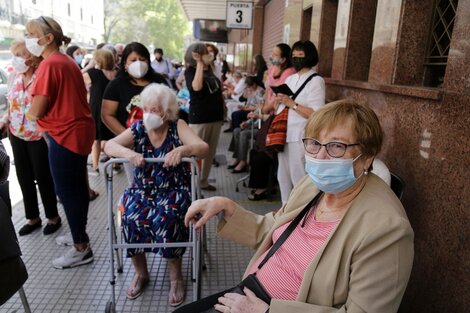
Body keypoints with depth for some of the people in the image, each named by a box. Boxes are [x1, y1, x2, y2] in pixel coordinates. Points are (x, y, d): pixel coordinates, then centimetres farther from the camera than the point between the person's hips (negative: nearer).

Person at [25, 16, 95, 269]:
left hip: (64, 135, -9)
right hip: (78, 130, 9)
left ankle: (81, 249, 13)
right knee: (76, 188, 19)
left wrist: (27, 114, 2)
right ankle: (80, 235, 35)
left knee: (67, 192, 1)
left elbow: (36, 110, -19)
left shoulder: (49, 64, -17)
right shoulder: (68, 62, 12)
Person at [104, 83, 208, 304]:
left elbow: (203, 148, -19)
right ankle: (140, 272, 2)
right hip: (142, 189, 3)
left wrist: (182, 150, -41)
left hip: (174, 189, -2)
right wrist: (129, 153, -35)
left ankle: (175, 275, -7)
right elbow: (109, 145, -12)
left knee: (164, 219, -31)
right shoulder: (138, 128, -1)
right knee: (131, 218, -26)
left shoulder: (177, 127, -7)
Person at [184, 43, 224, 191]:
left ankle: (204, 181, 25)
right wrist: (199, 63, -21)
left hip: (215, 116, 7)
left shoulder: (210, 69, 12)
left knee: (210, 153, 13)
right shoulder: (190, 70, -8)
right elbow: (196, 87, -28)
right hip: (199, 118, -7)